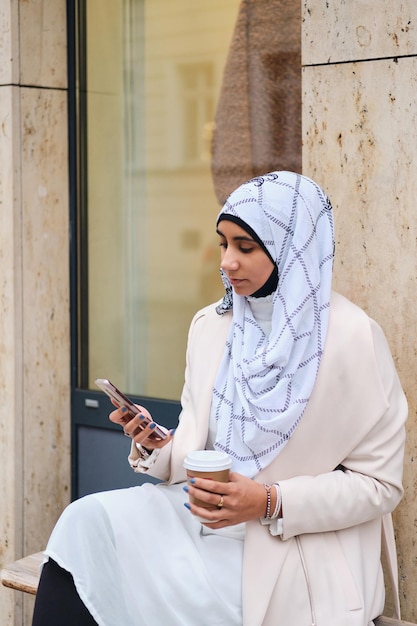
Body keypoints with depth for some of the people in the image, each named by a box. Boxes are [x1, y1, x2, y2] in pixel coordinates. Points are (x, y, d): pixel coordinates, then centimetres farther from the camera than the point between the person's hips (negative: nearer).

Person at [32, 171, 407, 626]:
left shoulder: (353, 338, -11)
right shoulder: (209, 326, 7)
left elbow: (379, 484, -7)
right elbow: (196, 450, 12)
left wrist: (271, 502, -18)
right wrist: (158, 446, -11)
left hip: (298, 551, -5)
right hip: (209, 518, 6)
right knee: (89, 520, -21)